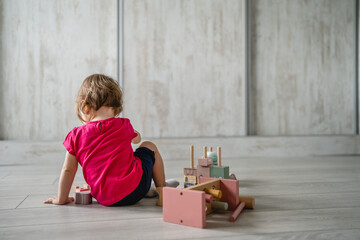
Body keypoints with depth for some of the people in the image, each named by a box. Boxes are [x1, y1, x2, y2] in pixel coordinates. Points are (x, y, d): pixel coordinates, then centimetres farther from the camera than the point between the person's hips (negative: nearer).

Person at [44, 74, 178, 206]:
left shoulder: (76, 135, -1)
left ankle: (148, 191, 32)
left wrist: (61, 199, 16)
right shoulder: (123, 125, -1)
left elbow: (68, 170, 3)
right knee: (149, 147, 21)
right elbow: (136, 139, 22)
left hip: (104, 200, 3)